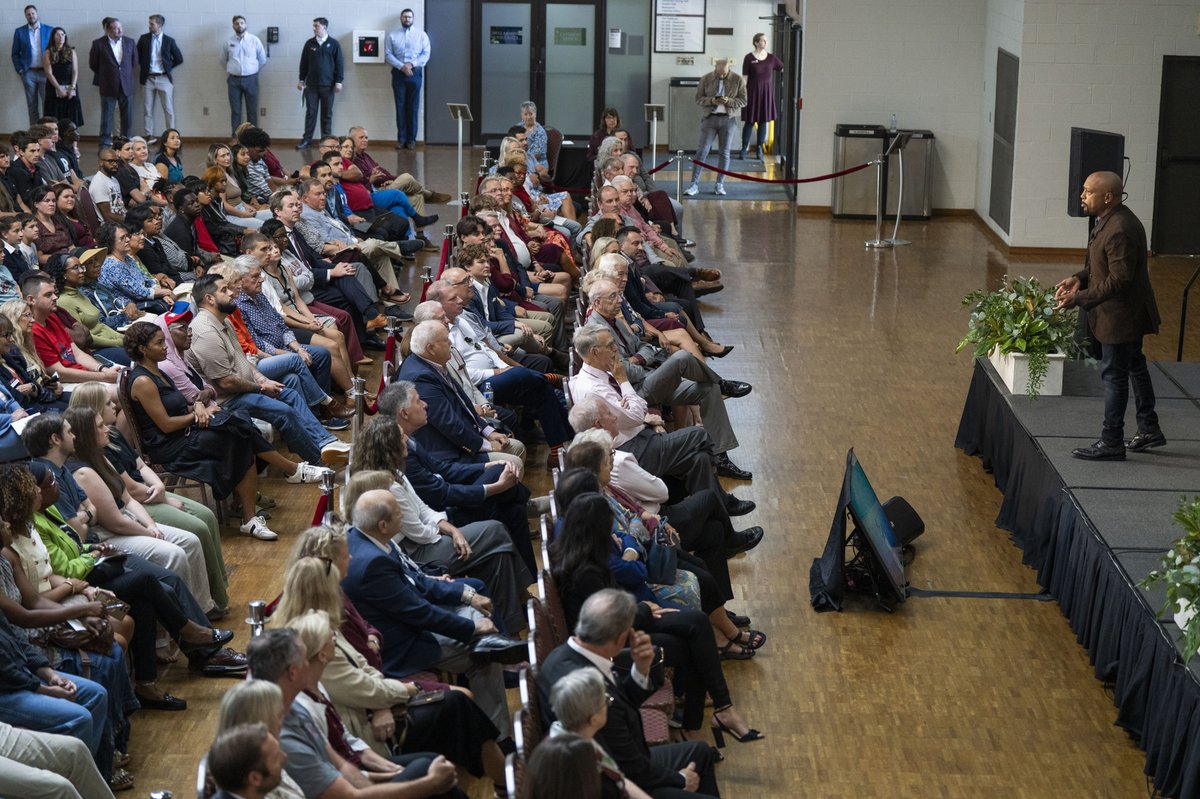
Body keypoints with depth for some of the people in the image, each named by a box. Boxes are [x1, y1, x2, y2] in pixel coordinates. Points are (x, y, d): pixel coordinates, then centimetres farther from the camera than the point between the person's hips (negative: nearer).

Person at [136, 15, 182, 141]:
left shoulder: (169, 40, 3)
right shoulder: (144, 38, 6)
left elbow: (179, 59, 8)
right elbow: (137, 55, 16)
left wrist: (168, 68, 5)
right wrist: (143, 67, 8)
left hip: (164, 78, -2)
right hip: (148, 78, 2)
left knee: (169, 109, -3)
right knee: (147, 109, 2)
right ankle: (149, 136, 8)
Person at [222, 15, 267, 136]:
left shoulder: (254, 40, -1)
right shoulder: (228, 42, 2)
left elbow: (262, 60, 9)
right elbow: (223, 61, 16)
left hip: (251, 79, -1)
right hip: (234, 80, 1)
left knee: (252, 110, 2)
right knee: (235, 111, 4)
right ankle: (235, 137, 9)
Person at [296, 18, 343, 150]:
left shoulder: (333, 44, 0)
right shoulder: (309, 44, 7)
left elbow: (339, 64, 0)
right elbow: (304, 63, 12)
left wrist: (338, 81, -4)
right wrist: (301, 80, 9)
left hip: (327, 85, -2)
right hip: (311, 85, 2)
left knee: (327, 114, 4)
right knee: (310, 112, 2)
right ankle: (306, 139, 4)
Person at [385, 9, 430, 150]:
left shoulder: (421, 35, 6)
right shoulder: (392, 36, 6)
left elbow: (426, 54, 0)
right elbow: (388, 55, 0)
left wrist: (412, 64, -13)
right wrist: (402, 66, -13)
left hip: (415, 73, 0)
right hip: (398, 73, 0)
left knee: (413, 107, 0)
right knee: (400, 106, 0)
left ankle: (411, 139, 5)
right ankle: (401, 138, 4)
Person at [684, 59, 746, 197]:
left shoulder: (738, 80, -1)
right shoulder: (706, 79, 0)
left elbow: (743, 101, 0)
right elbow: (698, 99, 3)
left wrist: (728, 101, -18)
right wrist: (711, 100, -17)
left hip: (728, 119, 1)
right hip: (710, 118, -1)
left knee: (725, 153, 4)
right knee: (702, 151, -5)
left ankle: (719, 185, 12)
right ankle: (694, 185, -4)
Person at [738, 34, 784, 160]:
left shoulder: (771, 57, 5)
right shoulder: (749, 58, -3)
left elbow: (783, 69, 6)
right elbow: (745, 77, -3)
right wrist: (743, 92, -7)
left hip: (767, 92, 3)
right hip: (753, 91, -3)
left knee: (763, 121, 7)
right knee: (750, 121, 0)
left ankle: (759, 148, 16)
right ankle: (744, 148, 9)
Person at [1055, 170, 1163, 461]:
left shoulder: (1120, 231, -28)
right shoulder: (1108, 220, 5)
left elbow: (1118, 280, -28)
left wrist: (1079, 298, -26)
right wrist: (1079, 277, -1)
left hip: (1121, 316, -11)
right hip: (1129, 313, 11)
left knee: (1114, 375, -2)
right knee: (1134, 368, 21)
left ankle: (1111, 442, 7)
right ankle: (1149, 430, 34)